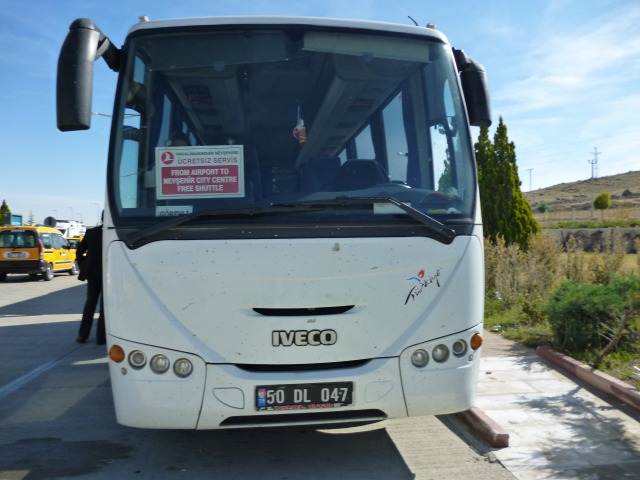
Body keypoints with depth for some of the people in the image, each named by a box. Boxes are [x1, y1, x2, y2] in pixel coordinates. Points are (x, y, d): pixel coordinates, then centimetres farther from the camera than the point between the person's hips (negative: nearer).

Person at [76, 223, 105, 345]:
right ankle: (101, 337, 6)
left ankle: (82, 335, 18)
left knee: (90, 303, 16)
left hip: (92, 273, 3)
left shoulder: (91, 232, 1)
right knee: (105, 306, 6)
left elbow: (79, 252, 5)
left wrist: (84, 269, 13)